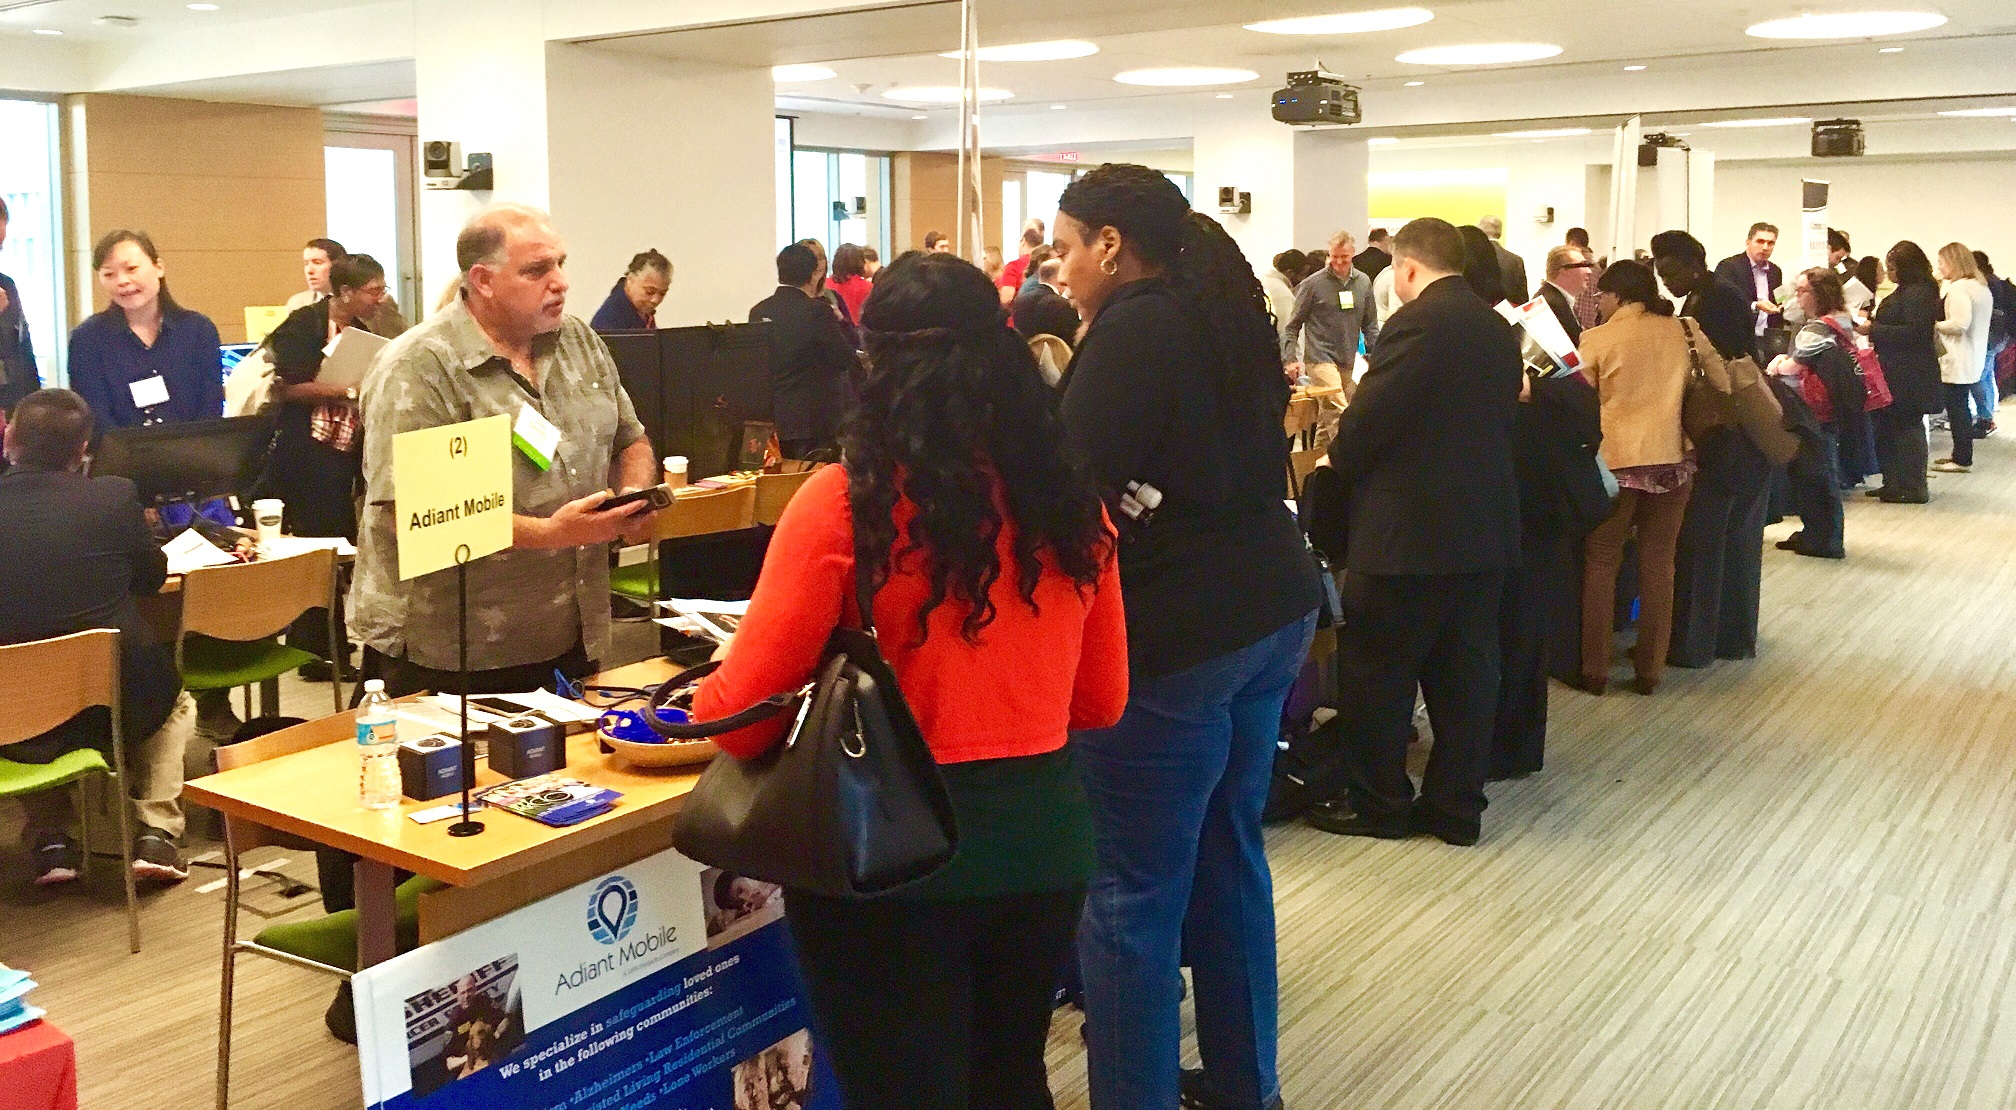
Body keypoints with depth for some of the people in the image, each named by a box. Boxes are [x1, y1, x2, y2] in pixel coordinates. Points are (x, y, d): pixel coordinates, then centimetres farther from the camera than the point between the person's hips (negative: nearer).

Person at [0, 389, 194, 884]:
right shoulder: (114, 497, -11)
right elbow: (152, 577, 7)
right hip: (114, 710, -1)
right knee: (177, 704, 33)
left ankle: (50, 839, 23)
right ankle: (156, 834, 14)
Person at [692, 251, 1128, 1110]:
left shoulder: (845, 505, -16)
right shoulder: (1070, 501, -2)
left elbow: (742, 711, -12)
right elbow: (1102, 702, 9)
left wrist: (704, 702, 10)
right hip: (1041, 838, 5)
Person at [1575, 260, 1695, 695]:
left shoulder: (1597, 338, -6)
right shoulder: (1678, 330, 5)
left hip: (1616, 460, -3)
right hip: (1671, 458, 3)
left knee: (1601, 562, 7)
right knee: (1658, 563, 9)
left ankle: (1594, 669, 8)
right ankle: (1650, 669, 14)